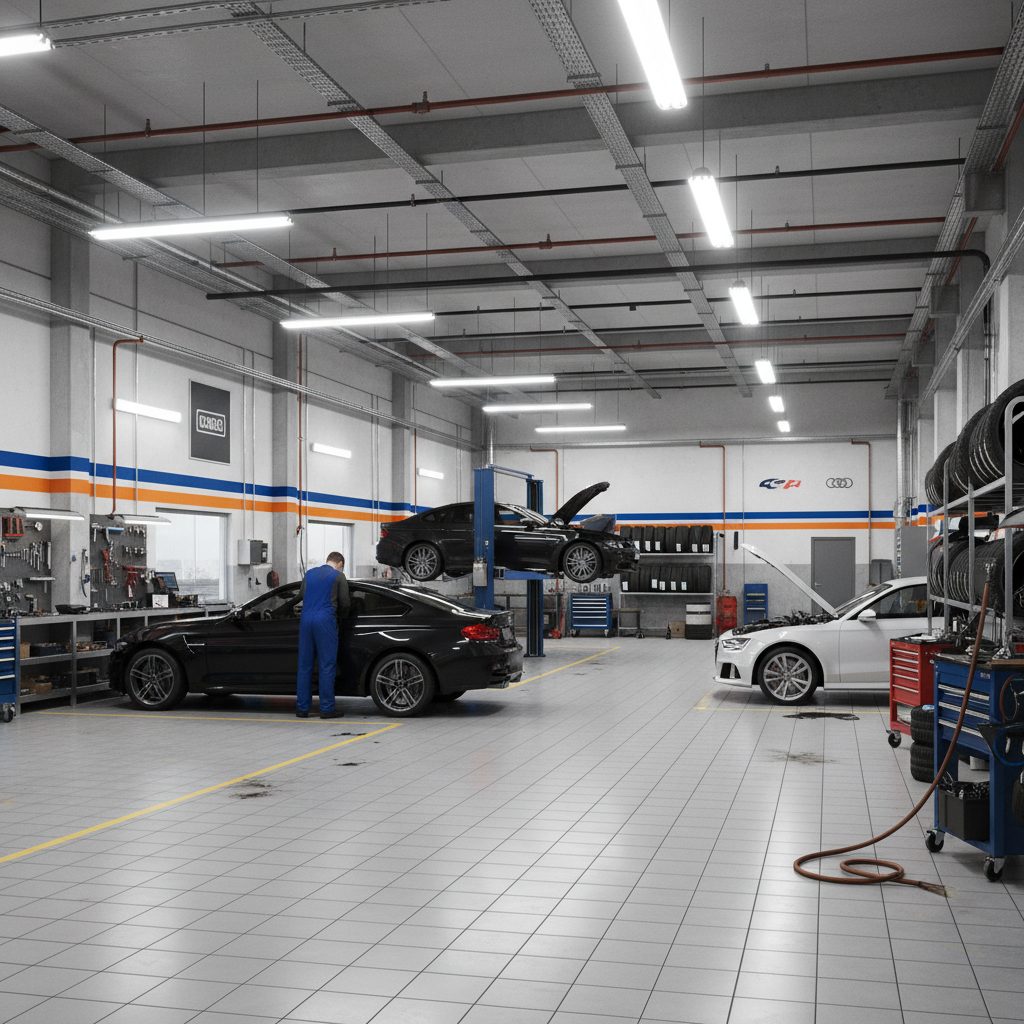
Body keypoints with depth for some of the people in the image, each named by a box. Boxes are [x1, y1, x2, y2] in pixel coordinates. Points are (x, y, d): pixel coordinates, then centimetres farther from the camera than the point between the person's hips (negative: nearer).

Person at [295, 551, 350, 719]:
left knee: (304, 665, 9)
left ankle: (302, 708, 11)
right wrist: (340, 616, 22)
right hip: (325, 621, -5)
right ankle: (327, 708, -1)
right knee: (327, 666, -1)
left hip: (306, 620, 5)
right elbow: (344, 603, 4)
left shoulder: (309, 574, 17)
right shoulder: (338, 576, 3)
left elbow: (301, 595, 26)